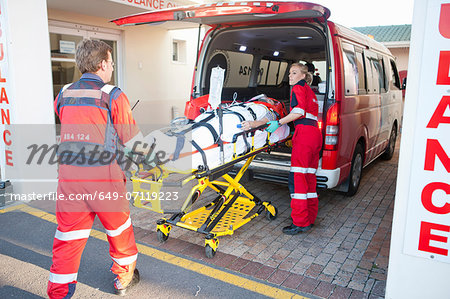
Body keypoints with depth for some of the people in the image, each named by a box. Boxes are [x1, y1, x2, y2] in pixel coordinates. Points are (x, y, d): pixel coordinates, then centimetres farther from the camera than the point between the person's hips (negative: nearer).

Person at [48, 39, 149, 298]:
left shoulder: (64, 95, 8)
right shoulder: (113, 95, -7)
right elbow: (131, 138, -2)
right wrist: (146, 150, 19)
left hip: (68, 174, 4)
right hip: (103, 175, -4)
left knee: (68, 234, 13)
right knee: (119, 227, 17)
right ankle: (124, 277, 36)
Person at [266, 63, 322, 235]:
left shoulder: (298, 88, 3)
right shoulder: (310, 91, 28)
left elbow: (299, 112, -11)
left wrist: (279, 123, -12)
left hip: (304, 133, -9)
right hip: (315, 133, 10)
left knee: (297, 178, -9)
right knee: (309, 178, 11)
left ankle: (300, 223, -9)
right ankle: (310, 219, 17)